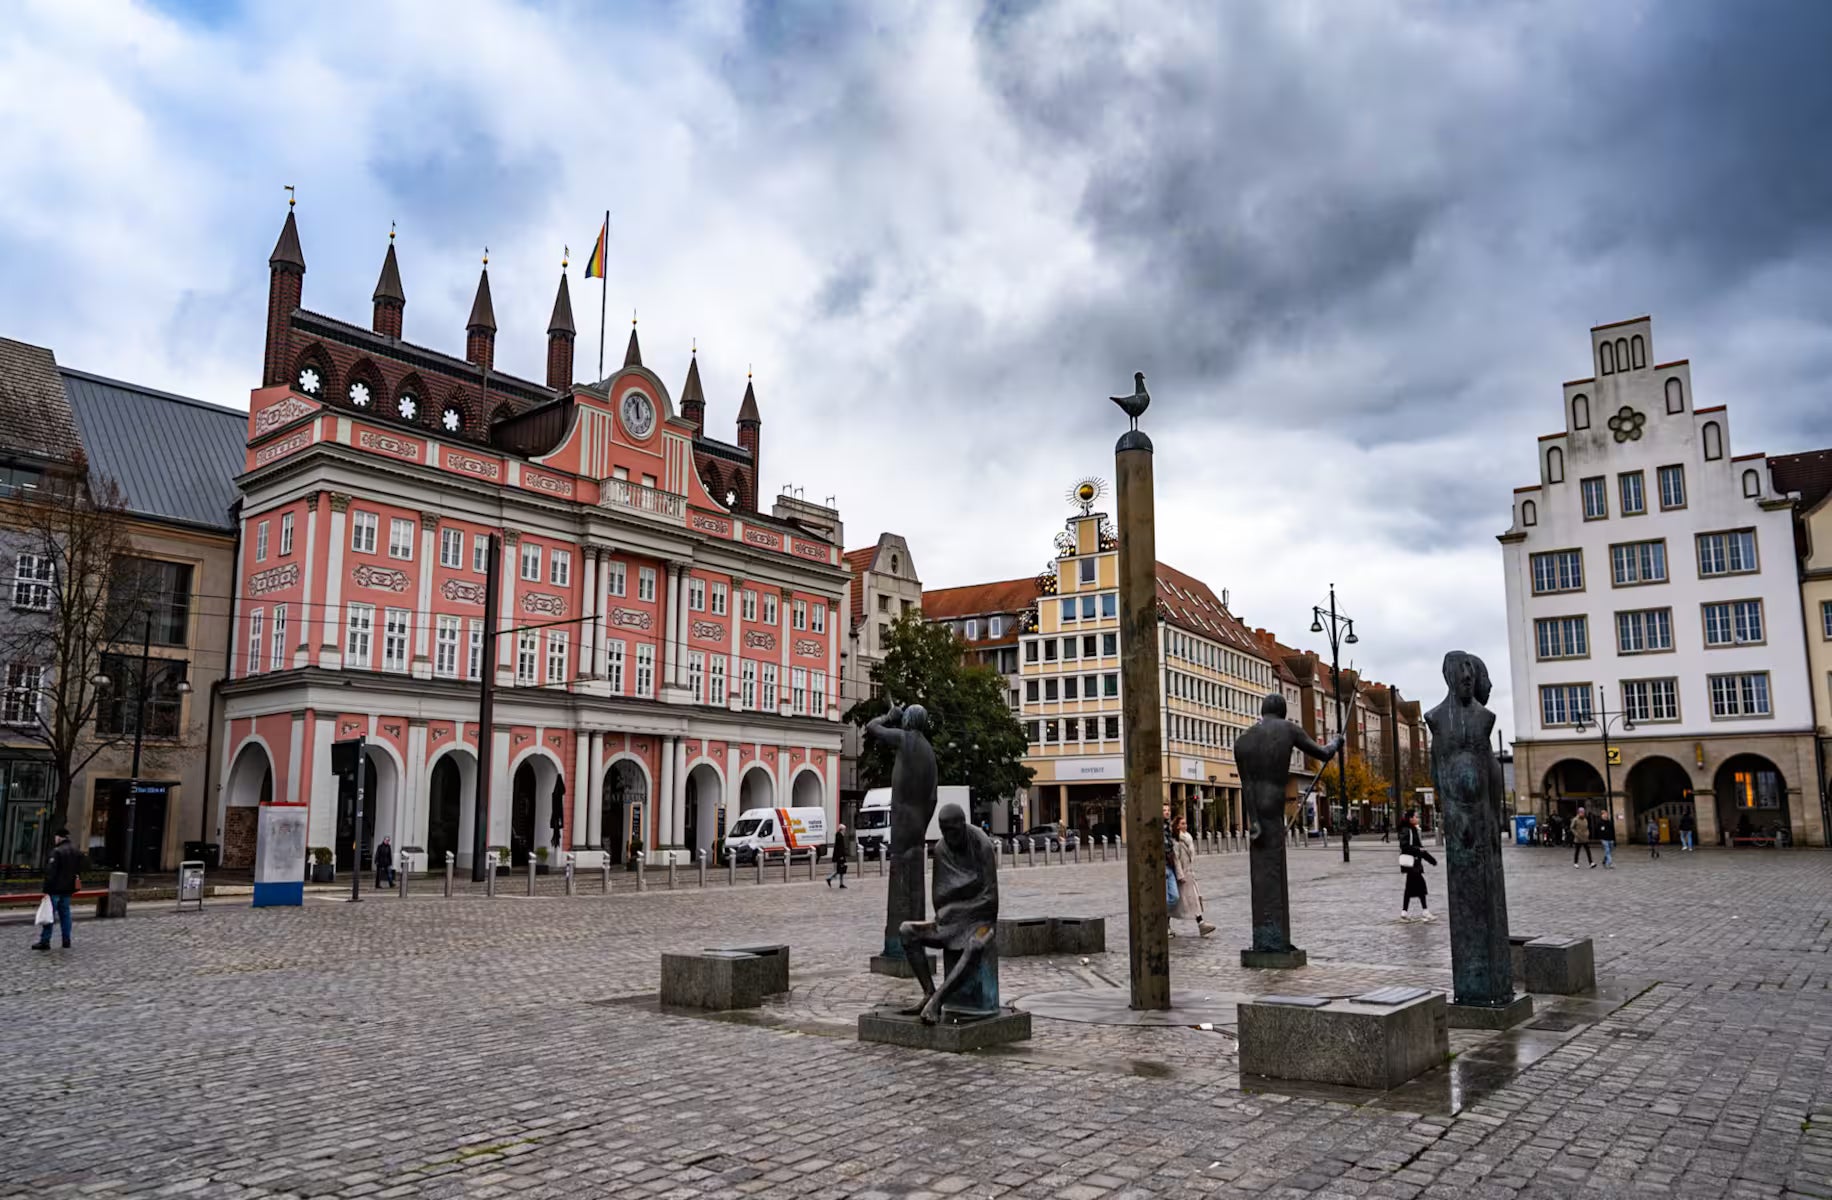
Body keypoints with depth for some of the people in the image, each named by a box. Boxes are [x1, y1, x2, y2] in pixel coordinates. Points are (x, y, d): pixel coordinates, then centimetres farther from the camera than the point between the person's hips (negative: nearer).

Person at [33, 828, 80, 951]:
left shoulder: (57, 851, -15)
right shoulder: (75, 851, 11)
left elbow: (50, 872, -19)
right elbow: (77, 870, 18)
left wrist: (46, 889, -17)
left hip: (56, 889, -8)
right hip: (68, 889, 8)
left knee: (49, 914, -3)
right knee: (65, 914, 11)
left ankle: (45, 941, -2)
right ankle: (66, 940, 12)